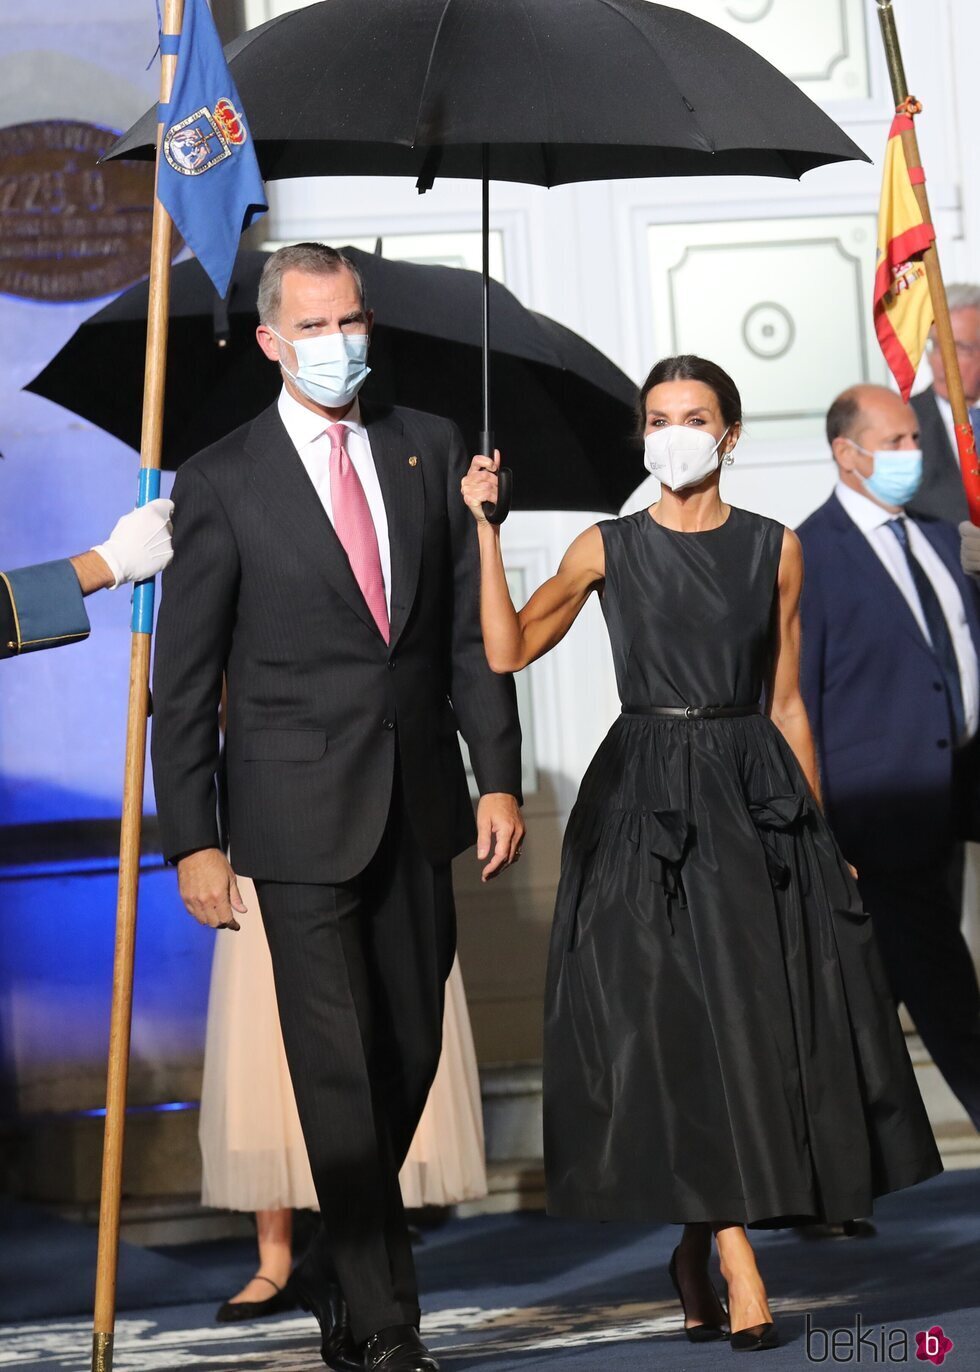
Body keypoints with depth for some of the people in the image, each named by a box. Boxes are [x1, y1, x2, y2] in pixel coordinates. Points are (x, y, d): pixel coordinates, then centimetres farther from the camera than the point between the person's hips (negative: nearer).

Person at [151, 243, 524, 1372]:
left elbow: (471, 630, 9)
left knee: (412, 1049, 11)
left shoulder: (429, 449, 7)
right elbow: (183, 680, -2)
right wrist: (191, 842, -7)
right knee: (339, 1067, -4)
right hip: (302, 813, -4)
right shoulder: (221, 484, -4)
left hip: (420, 808, 4)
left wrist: (498, 778, 1)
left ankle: (340, 1261, 31)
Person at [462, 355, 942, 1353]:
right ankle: (736, 1262, -6)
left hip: (754, 795, 2)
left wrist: (819, 834, 9)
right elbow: (508, 650, -6)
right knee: (678, 1018, -7)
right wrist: (485, 529, -11)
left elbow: (786, 704, 10)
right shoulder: (607, 549, 3)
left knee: (767, 1015, 0)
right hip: (646, 801, -2)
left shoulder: (775, 550, 7)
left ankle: (694, 1241, 17)